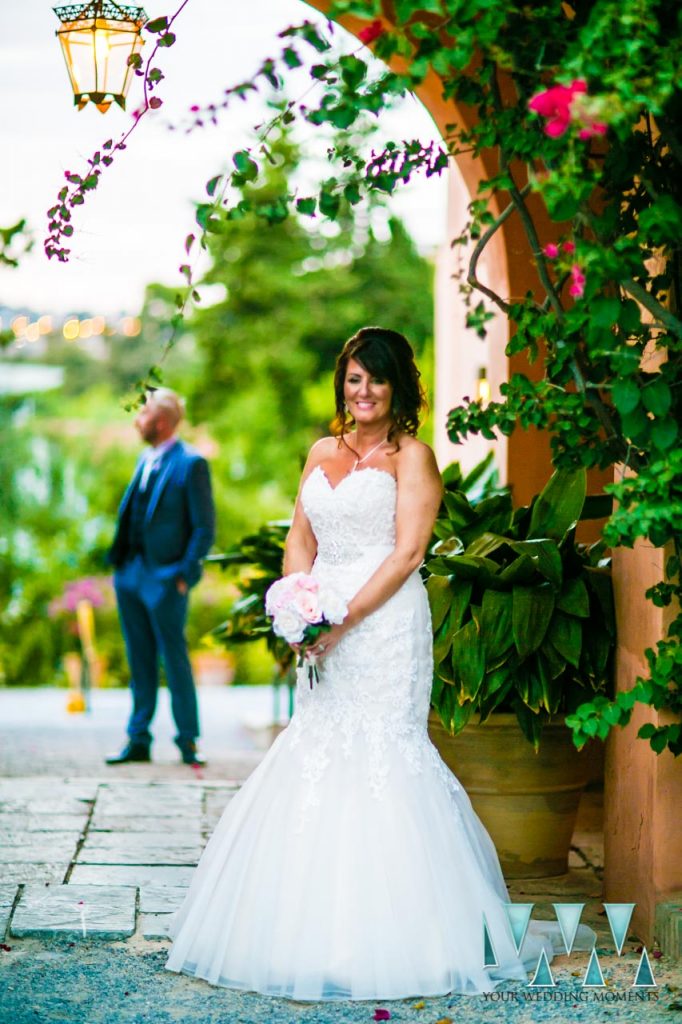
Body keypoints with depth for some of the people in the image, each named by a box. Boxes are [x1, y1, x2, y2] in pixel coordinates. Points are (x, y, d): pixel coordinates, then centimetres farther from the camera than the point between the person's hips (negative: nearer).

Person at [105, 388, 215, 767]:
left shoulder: (190, 463, -10)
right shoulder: (147, 459, 13)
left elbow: (205, 527, -11)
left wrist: (184, 574, -13)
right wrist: (120, 564, 11)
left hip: (165, 578, -7)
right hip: (131, 575, 7)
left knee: (175, 661, 1)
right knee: (140, 662, 12)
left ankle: (189, 742, 11)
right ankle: (139, 740, 19)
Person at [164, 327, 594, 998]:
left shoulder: (411, 457, -2)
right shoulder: (322, 453, 16)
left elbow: (407, 551, -10)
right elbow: (301, 540, 16)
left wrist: (345, 616, -16)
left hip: (385, 624, -6)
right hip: (327, 628, 6)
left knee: (380, 754, -8)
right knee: (316, 756, 5)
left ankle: (379, 937, -1)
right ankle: (314, 932, 12)